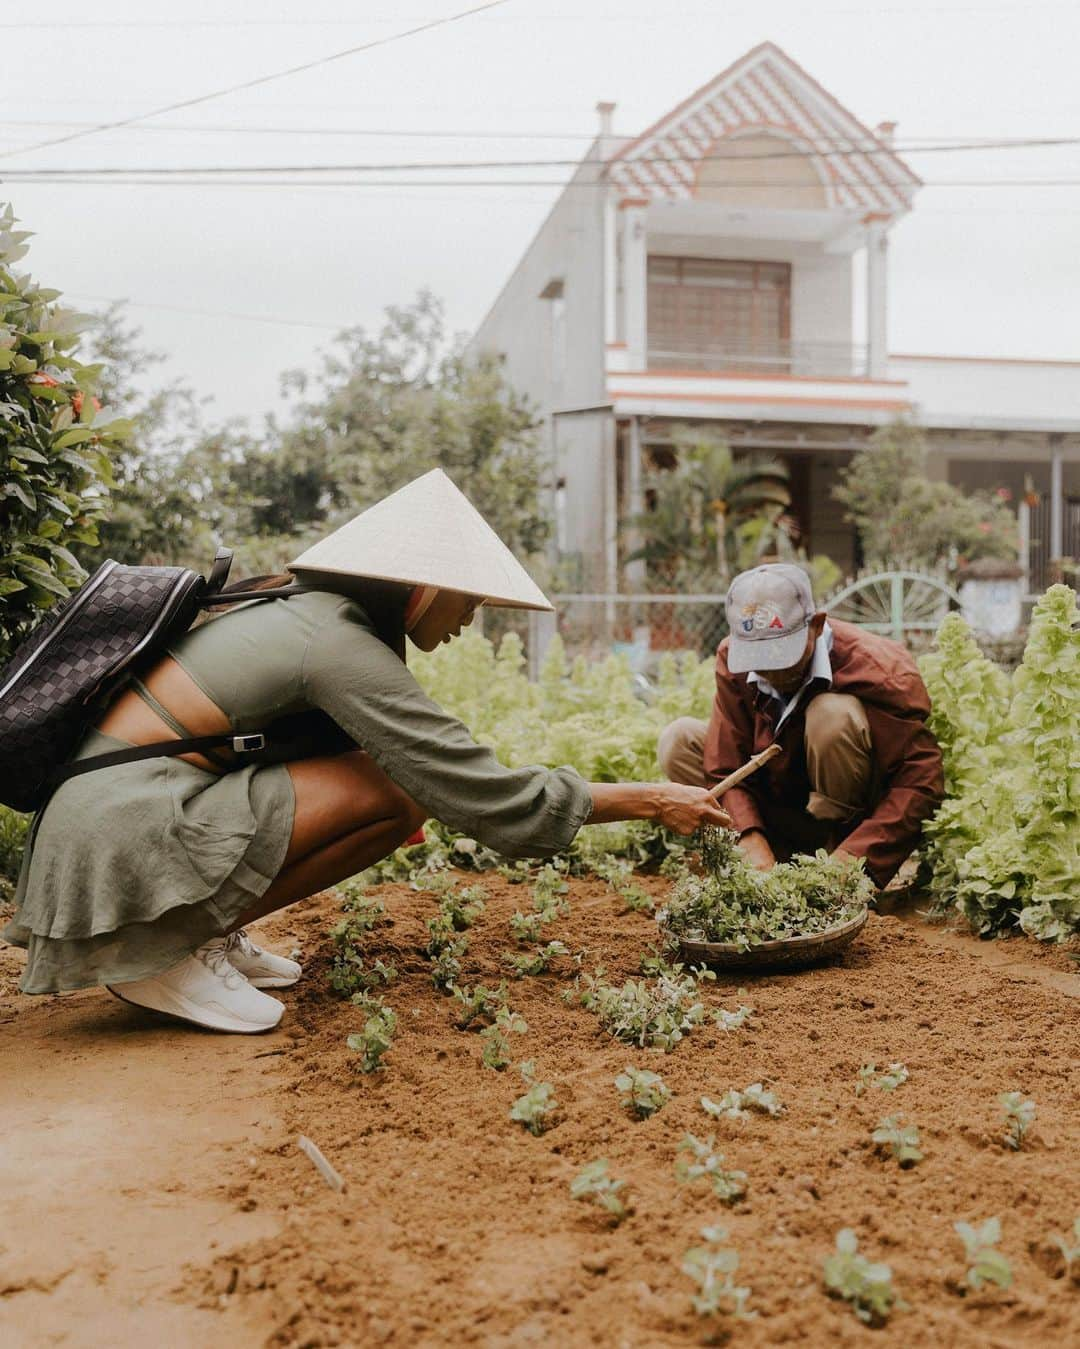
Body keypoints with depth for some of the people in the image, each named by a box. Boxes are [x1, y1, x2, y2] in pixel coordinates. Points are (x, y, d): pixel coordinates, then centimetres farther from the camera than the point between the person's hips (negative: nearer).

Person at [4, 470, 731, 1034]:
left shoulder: (301, 610, 12)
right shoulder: (343, 648, -15)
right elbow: (493, 800, -15)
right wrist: (653, 800, -5)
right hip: (123, 835, -9)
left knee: (381, 765, 12)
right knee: (396, 794, -14)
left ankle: (202, 933, 9)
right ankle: (171, 952, -8)